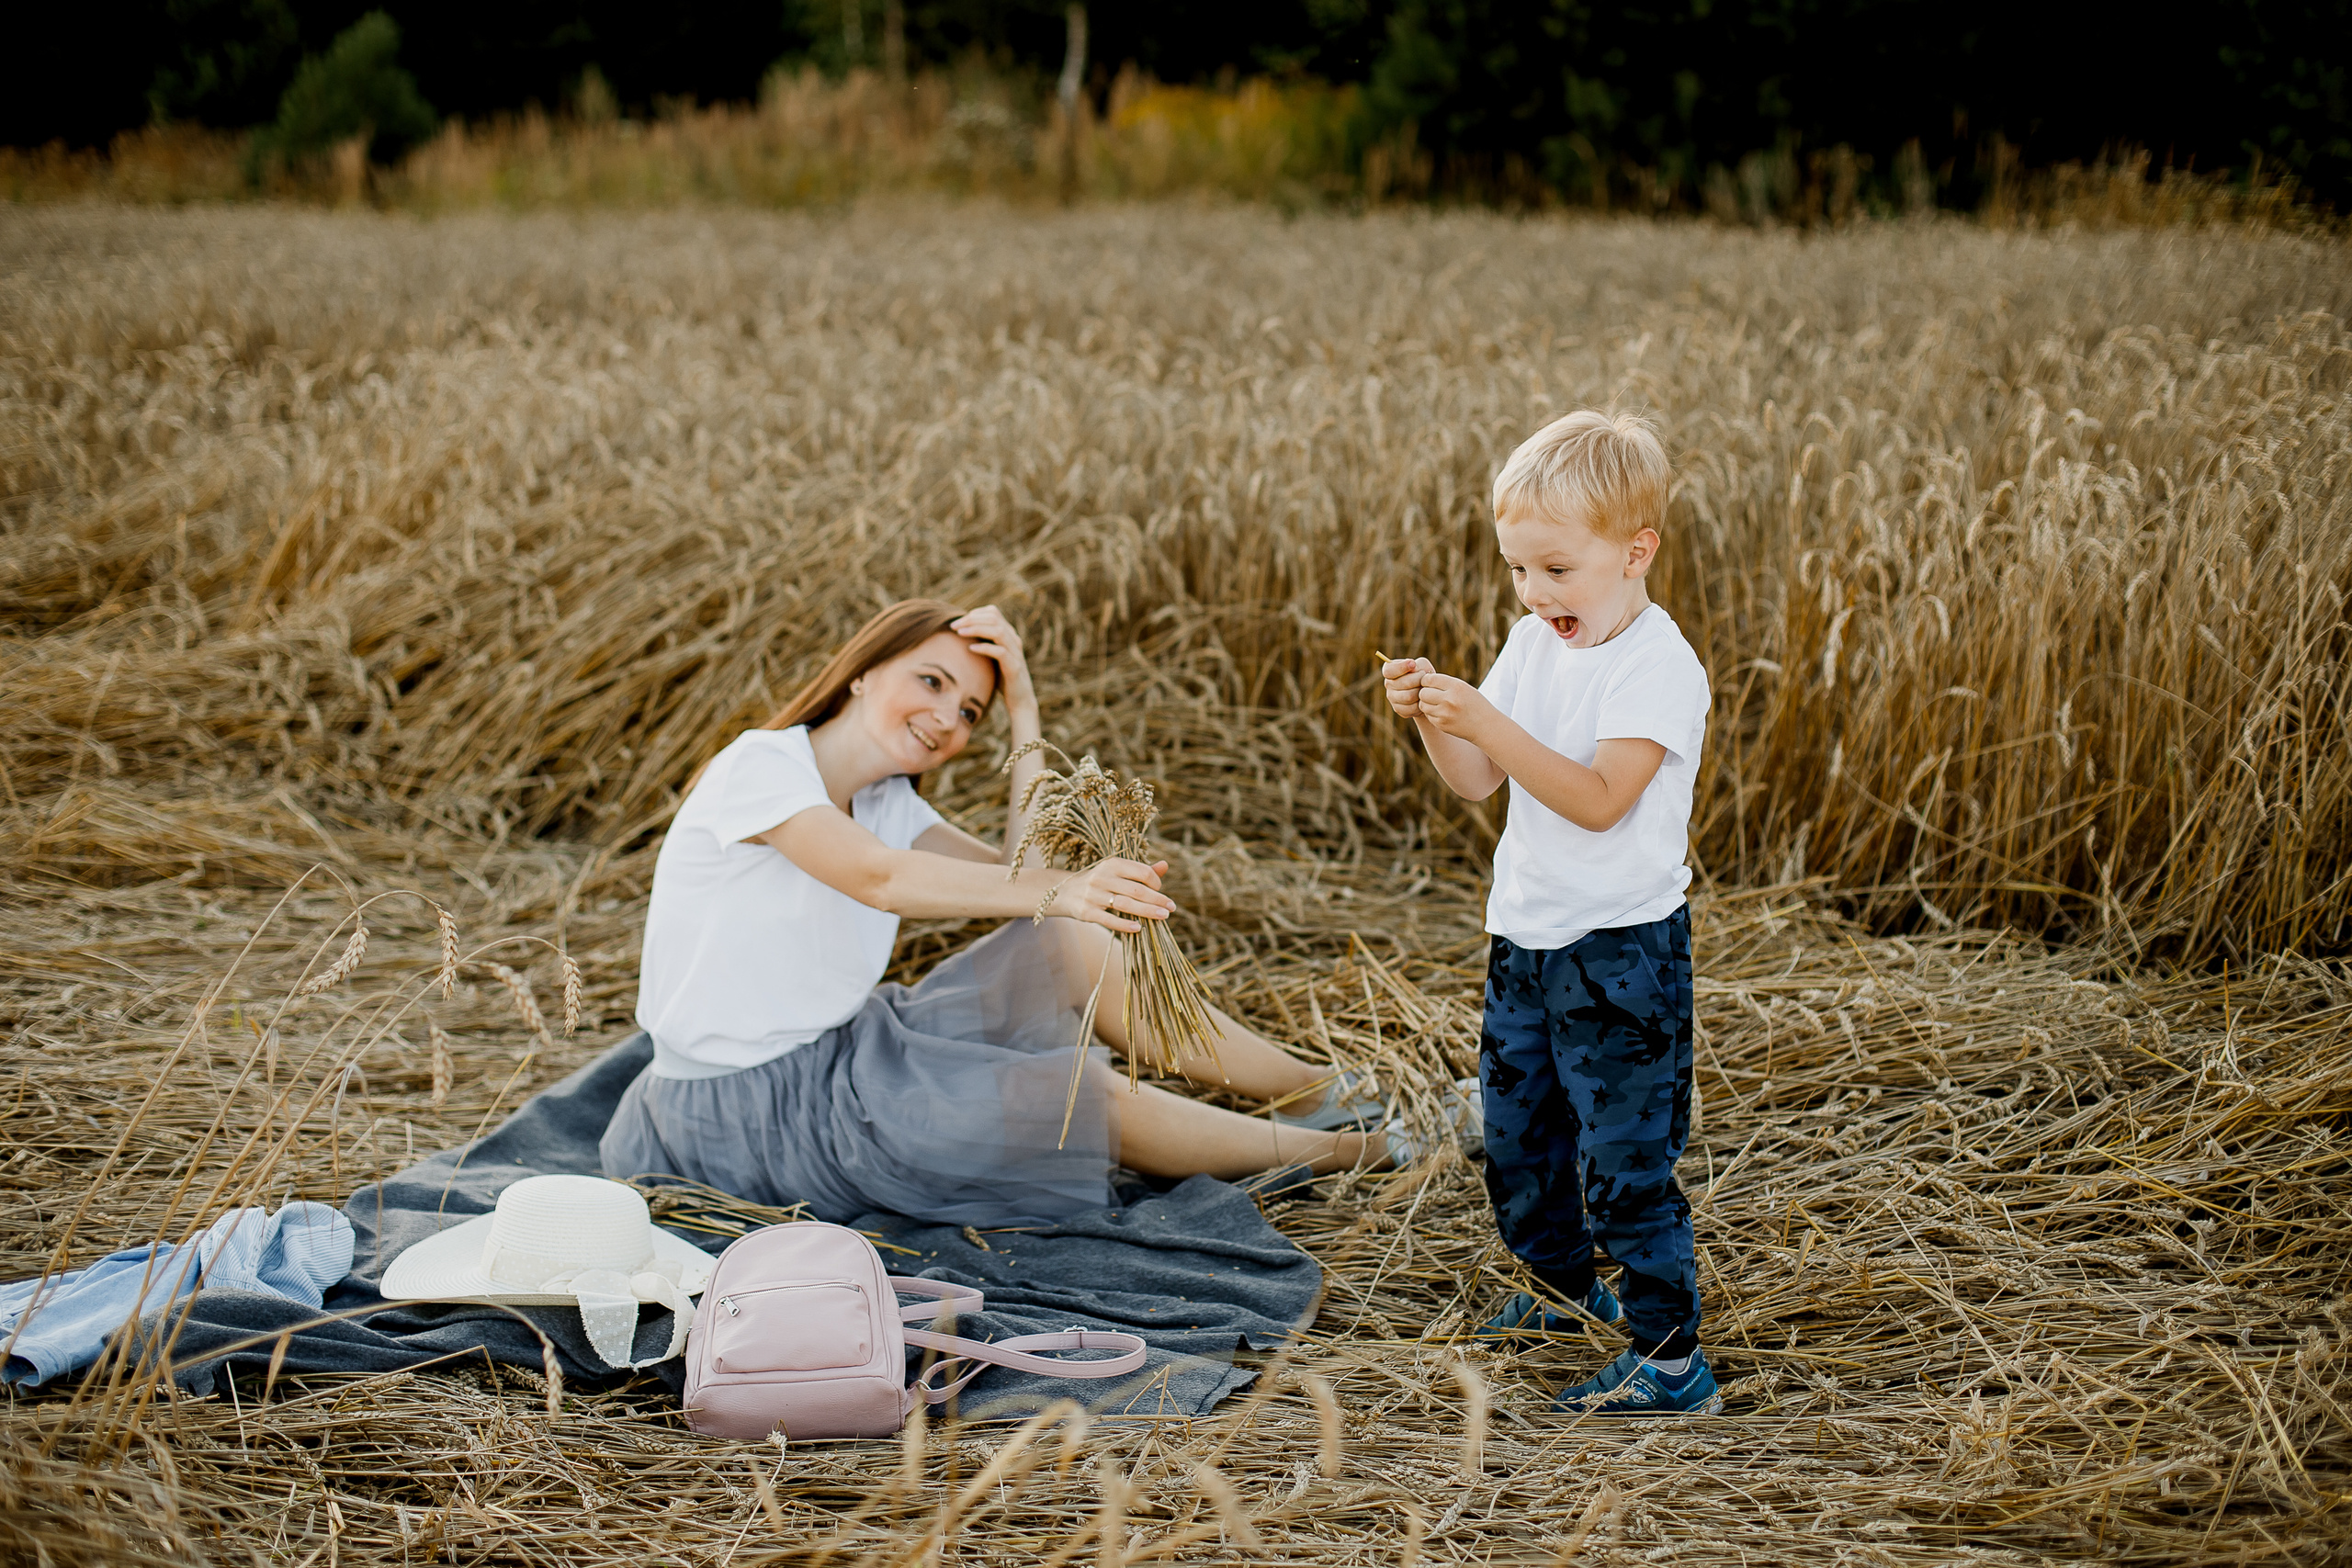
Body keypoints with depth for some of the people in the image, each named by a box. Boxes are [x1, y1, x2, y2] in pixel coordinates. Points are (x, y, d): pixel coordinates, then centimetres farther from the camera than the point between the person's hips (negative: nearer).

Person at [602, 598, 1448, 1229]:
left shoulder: (885, 805, 9)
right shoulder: (759, 766, -16)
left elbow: (1022, 875, -1)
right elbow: (879, 878, -33)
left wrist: (1022, 708, -2)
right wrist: (1058, 891, -44)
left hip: (839, 1051, 8)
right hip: (745, 1112, -8)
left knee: (1072, 947, -6)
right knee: (1091, 1095, -15)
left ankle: (1327, 1093, 5)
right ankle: (1337, 1150, 4)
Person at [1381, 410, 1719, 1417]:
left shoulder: (1659, 667, -17)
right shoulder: (1534, 644, 7)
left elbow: (1599, 799, -27)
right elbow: (1478, 784, 7)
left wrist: (1487, 723, -31)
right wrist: (1432, 720, -11)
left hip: (1621, 950, -8)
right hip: (1525, 937, 8)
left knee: (1625, 1162, -6)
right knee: (1514, 1136, 19)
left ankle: (1671, 1360, 2)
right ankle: (1569, 1288, 41)